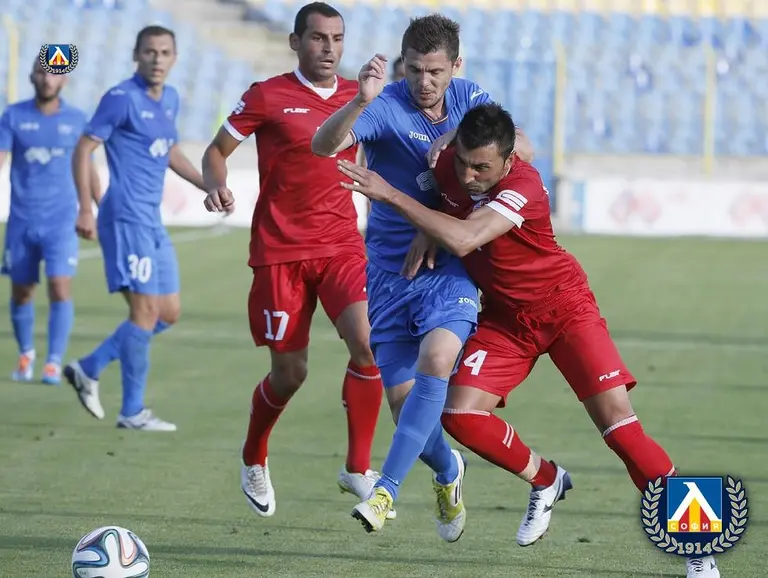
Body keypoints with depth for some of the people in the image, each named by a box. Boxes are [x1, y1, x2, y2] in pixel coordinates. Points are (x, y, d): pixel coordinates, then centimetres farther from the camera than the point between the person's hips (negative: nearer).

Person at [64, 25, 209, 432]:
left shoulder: (170, 99, 13)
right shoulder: (122, 98, -11)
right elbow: (83, 149, -12)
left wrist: (208, 185, 20)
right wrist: (85, 207, -19)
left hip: (152, 221, 9)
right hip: (127, 217, -9)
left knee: (168, 313, 10)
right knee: (146, 309, -10)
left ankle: (88, 369, 18)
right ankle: (133, 412, -3)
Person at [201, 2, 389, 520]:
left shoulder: (359, 96, 7)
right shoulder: (268, 97, -2)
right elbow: (217, 151, 5)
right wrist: (217, 185, -16)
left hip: (343, 246, 3)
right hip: (281, 251, -3)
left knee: (368, 343, -20)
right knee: (290, 373, 1)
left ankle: (358, 468, -7)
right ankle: (254, 461, 31)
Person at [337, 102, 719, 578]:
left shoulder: (523, 187, -31)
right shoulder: (449, 165, -13)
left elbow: (462, 239, -43)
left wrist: (390, 194, -39)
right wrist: (426, 235, -4)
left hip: (563, 305, -6)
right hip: (505, 317, 6)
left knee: (618, 421, -17)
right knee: (461, 414, -13)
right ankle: (545, 481, 14)